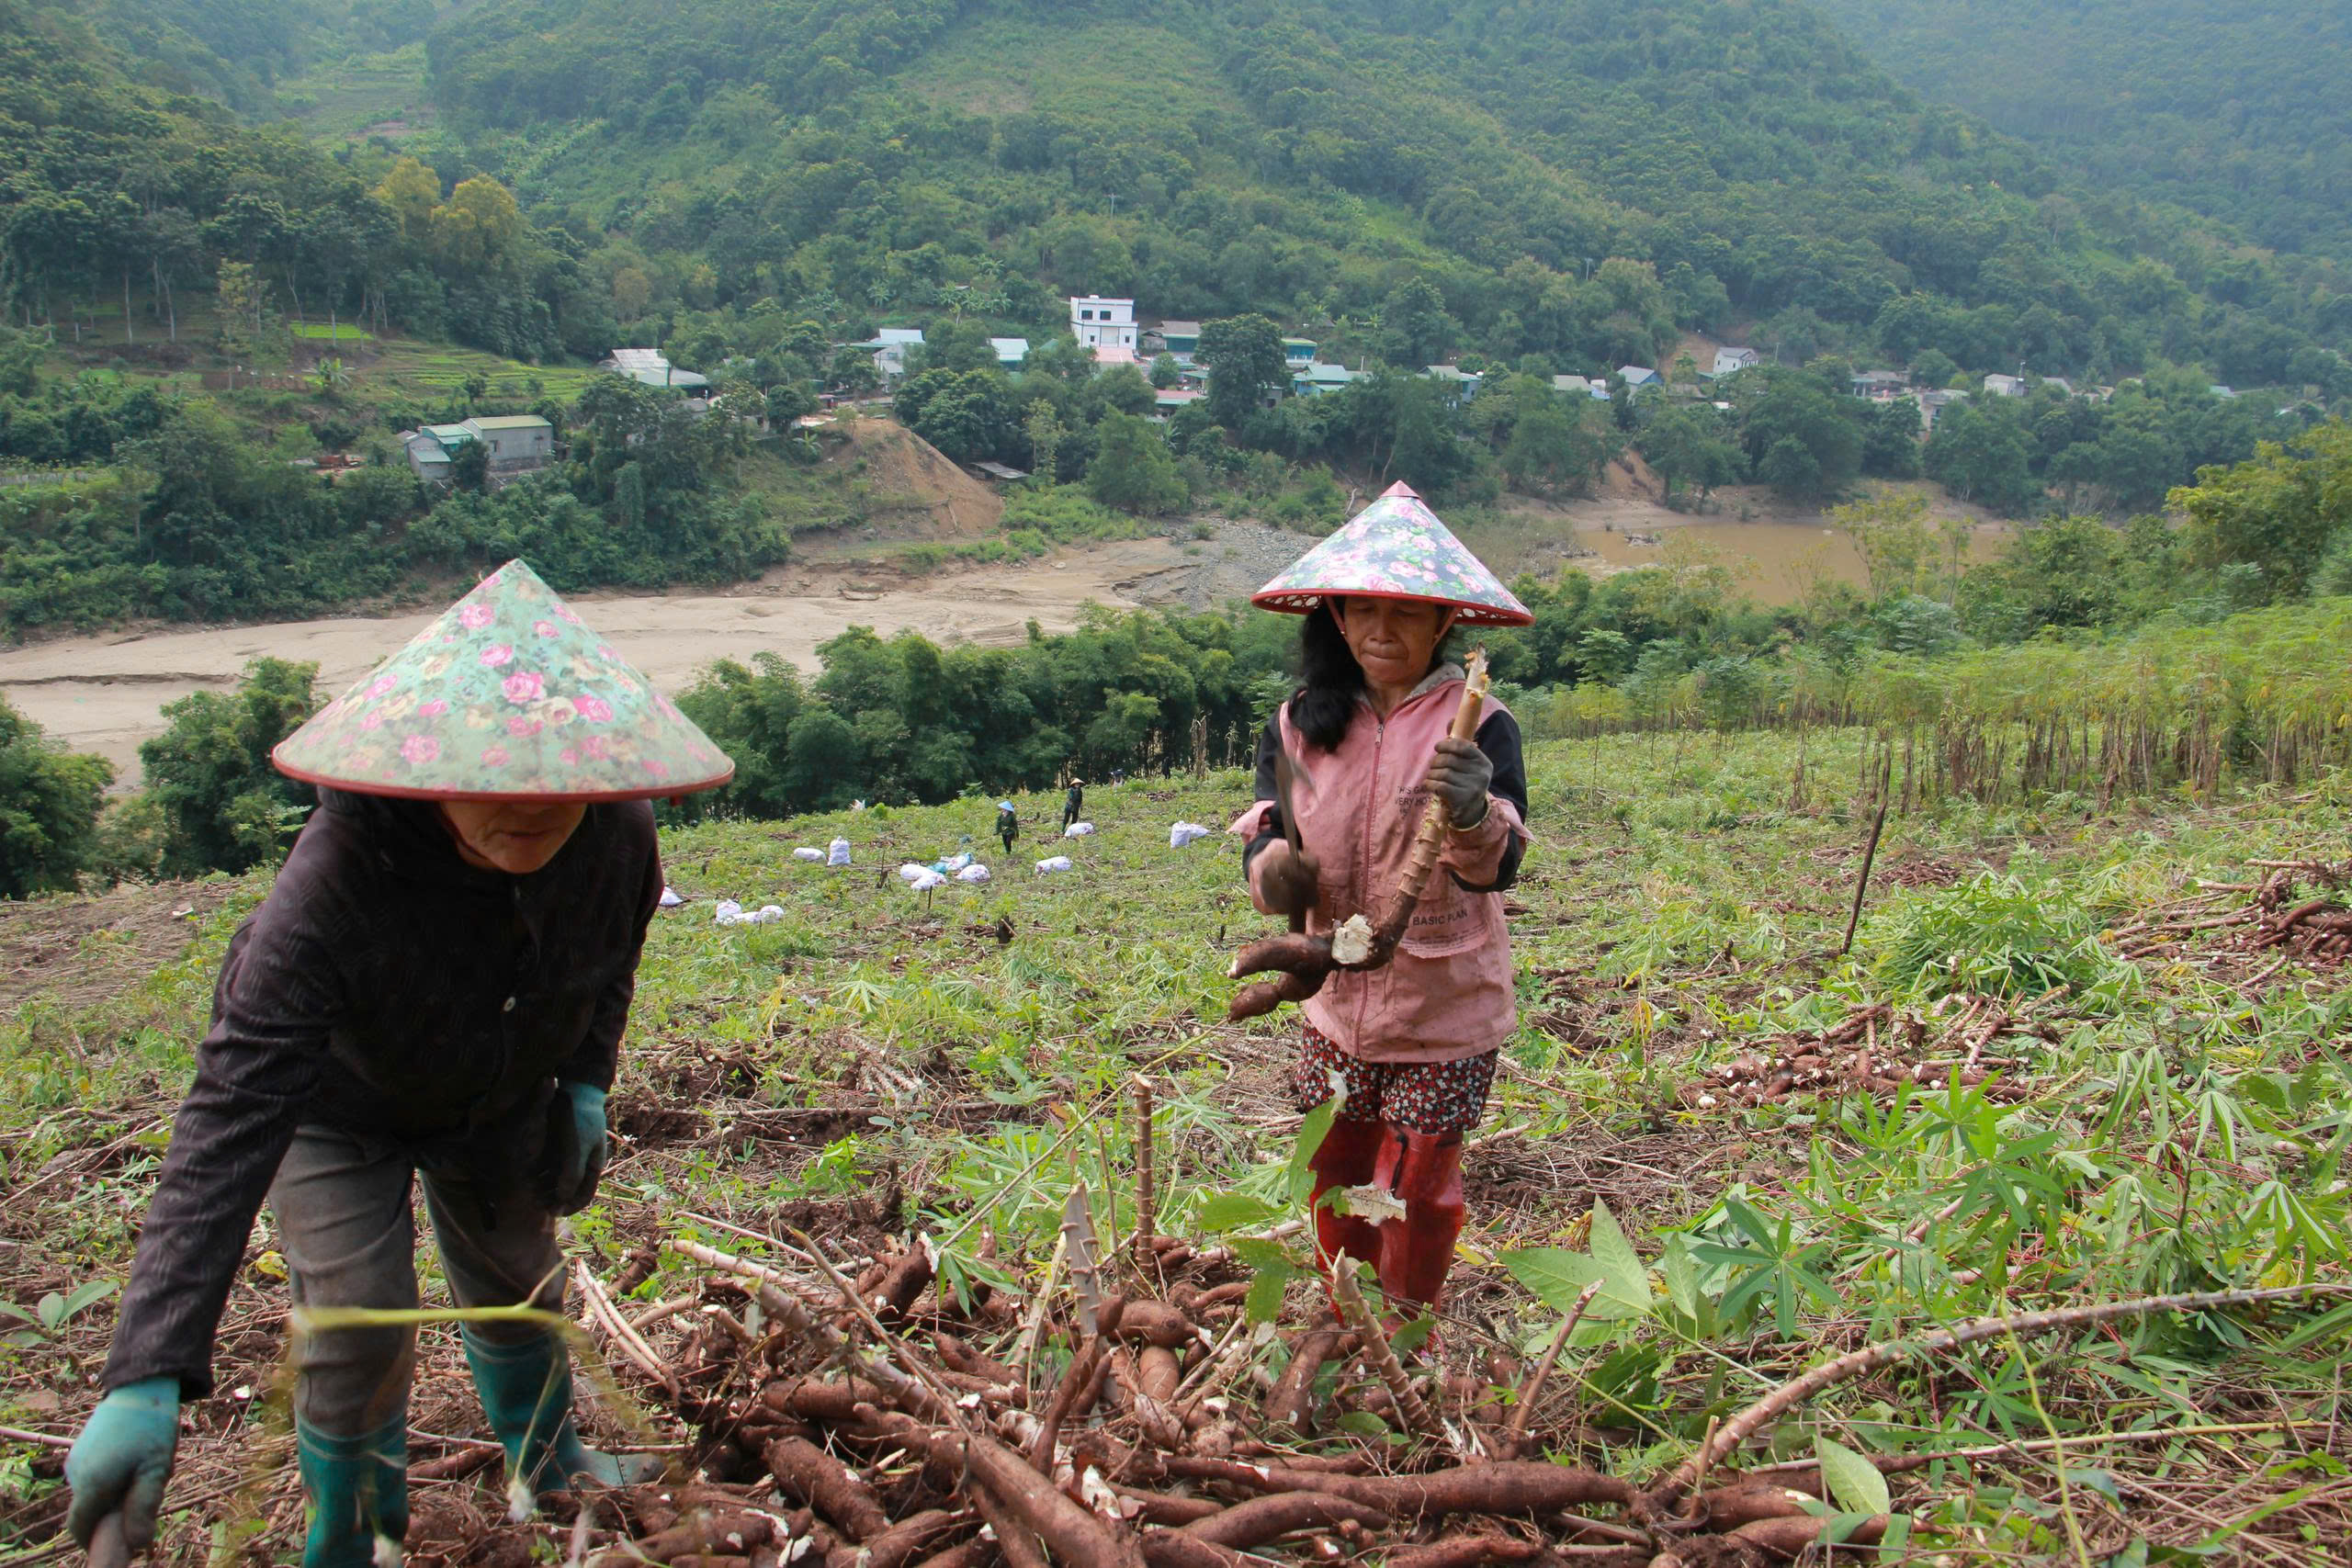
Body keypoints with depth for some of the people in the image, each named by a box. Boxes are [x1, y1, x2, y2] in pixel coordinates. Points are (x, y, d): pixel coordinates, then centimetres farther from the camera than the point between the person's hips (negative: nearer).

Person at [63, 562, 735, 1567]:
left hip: (501, 1100, 4)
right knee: (356, 1333, -8)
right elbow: (229, 1124, -48)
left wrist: (587, 1084, -6)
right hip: (338, 1106, -4)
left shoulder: (616, 832, -30)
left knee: (517, 1289, 21)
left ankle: (546, 1462, 51)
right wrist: (148, 1379, -54)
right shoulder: (332, 889, -45)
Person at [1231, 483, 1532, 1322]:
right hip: (1339, 1001, 4)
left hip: (1444, 1010, -3)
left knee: (1419, 1187, 9)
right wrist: (1271, 867, -18)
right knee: (1336, 1171, 16)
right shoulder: (1300, 725, -2)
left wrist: (1473, 817, -46)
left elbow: (1496, 869, -23)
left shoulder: (1479, 726, -14)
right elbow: (1264, 827, 6)